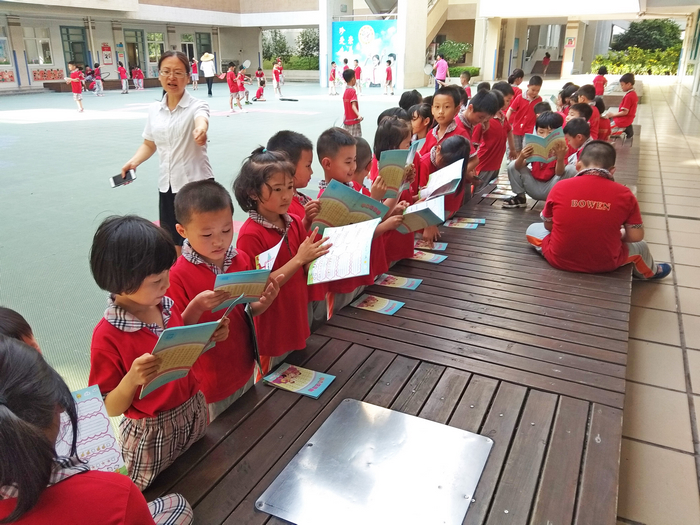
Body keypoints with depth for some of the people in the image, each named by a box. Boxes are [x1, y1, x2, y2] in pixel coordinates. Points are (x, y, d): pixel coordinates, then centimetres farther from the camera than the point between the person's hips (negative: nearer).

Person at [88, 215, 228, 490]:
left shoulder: (167, 306, -6)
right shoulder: (107, 336, -23)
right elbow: (111, 409, -16)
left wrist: (210, 337, -9)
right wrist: (131, 379, -35)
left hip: (195, 413, 6)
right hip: (151, 436, -5)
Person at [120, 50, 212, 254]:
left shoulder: (196, 105, -10)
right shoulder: (154, 109, 6)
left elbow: (201, 120, -35)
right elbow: (149, 144, 17)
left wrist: (200, 130, -59)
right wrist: (133, 162, -2)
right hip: (167, 186, 5)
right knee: (172, 243, 13)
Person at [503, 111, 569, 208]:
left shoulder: (561, 148, -15)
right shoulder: (533, 145, -5)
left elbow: (559, 174, -28)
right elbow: (518, 167, -11)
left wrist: (560, 158, -50)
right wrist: (521, 157, -35)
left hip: (551, 189, -4)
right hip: (534, 188, 4)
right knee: (512, 165, -8)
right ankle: (520, 197, 6)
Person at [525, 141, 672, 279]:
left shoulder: (560, 188, -12)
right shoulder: (624, 194, -11)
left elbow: (548, 226, 1)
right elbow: (636, 236, -5)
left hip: (559, 260, -1)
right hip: (604, 264, 1)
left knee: (533, 229, 26)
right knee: (640, 246, 34)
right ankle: (650, 272, 64)